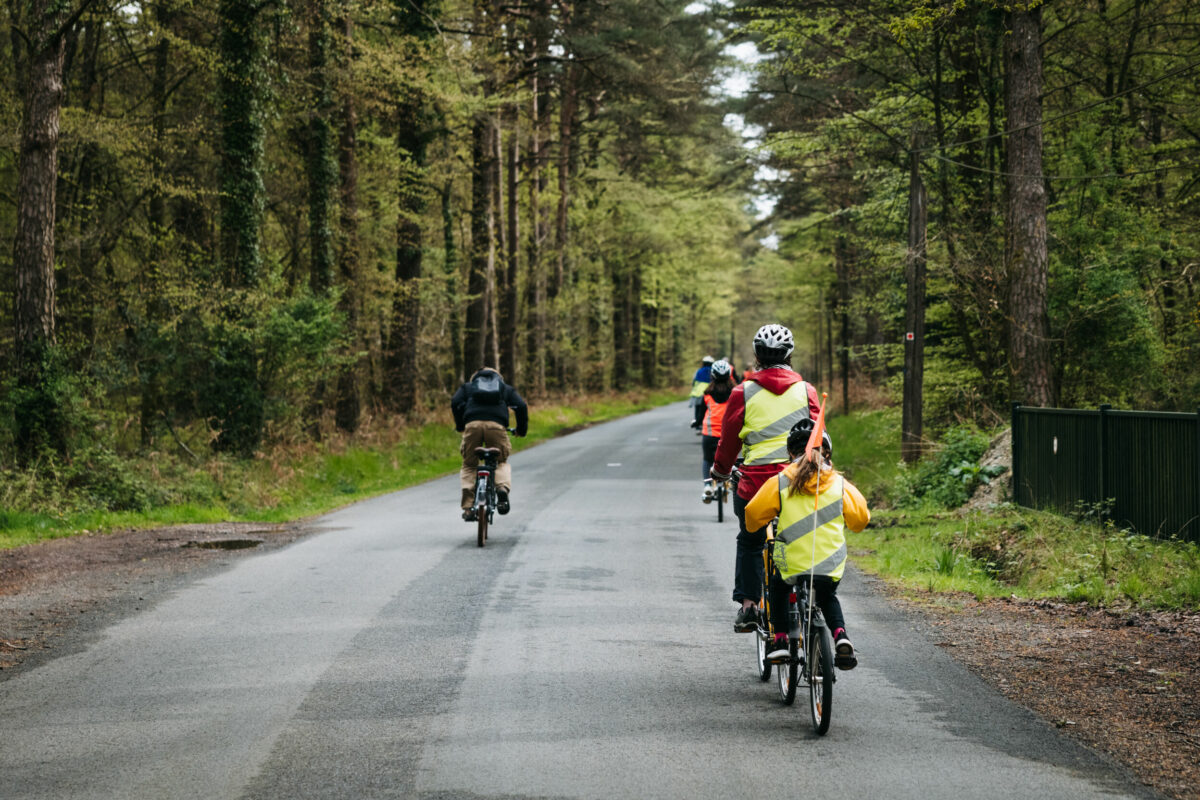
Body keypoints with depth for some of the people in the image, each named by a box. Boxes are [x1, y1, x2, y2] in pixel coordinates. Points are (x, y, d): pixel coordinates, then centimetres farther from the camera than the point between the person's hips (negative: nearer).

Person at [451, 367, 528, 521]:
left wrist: (459, 425, 25)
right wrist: (522, 429, 28)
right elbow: (521, 406, 17)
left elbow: (455, 403, 14)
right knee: (501, 462, 21)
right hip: (497, 425, 0)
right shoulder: (506, 388, 33)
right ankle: (503, 488, -10)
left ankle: (468, 507, 2)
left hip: (473, 424, 0)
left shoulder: (468, 387, 32)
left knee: (468, 466, 15)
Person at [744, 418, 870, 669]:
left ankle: (780, 640, 19)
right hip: (831, 566, 2)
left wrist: (754, 527, 28)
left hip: (792, 564, -2)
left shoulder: (780, 482, -3)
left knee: (778, 588, 32)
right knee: (828, 597, 32)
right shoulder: (840, 484, 2)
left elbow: (754, 514, 4)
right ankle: (840, 635, 6)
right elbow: (861, 517, 12)